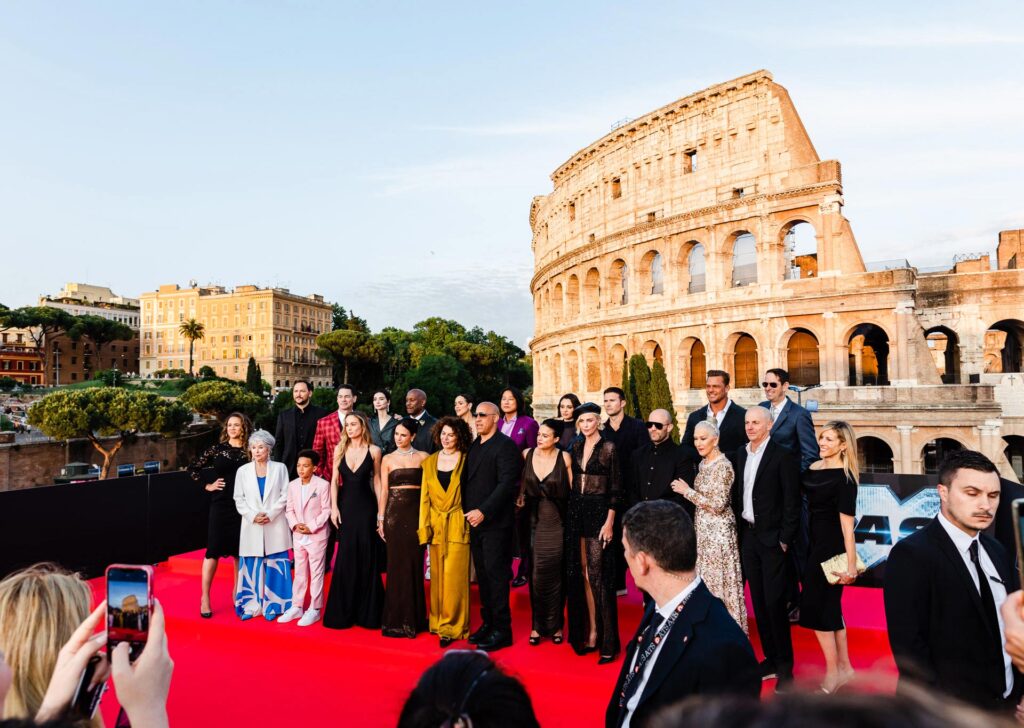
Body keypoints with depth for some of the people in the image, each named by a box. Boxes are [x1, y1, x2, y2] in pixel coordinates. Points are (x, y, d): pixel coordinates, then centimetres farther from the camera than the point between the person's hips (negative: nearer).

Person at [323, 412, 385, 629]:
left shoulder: (373, 450, -2)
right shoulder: (340, 449, 4)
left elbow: (377, 483, -2)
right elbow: (334, 480, 6)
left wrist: (381, 515, -4)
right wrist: (334, 507, -4)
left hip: (366, 507, -2)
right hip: (345, 506, 2)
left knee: (367, 558, 3)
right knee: (345, 559, 6)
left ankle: (367, 611, 16)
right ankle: (343, 611, 18)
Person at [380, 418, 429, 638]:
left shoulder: (422, 457, 4)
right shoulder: (387, 459, 7)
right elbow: (384, 490, 6)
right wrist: (381, 519, 1)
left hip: (416, 511, -1)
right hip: (394, 511, 1)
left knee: (414, 562, 3)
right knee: (396, 563, 4)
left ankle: (413, 617, 17)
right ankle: (396, 617, 16)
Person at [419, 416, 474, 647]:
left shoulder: (466, 461, -2)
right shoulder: (429, 462, 9)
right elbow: (425, 497, 8)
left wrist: (470, 518, -10)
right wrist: (424, 527, 2)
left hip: (458, 526, -4)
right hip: (436, 526, 4)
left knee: (454, 577, -5)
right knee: (437, 577, 10)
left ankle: (452, 626, 6)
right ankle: (438, 621, 23)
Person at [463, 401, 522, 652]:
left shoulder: (505, 445, -9)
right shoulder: (473, 446, 16)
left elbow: (507, 483, -17)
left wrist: (483, 511, -21)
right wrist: (467, 512, 7)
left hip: (495, 522, -7)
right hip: (475, 520, 7)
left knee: (496, 575, -2)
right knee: (483, 575, 13)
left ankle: (502, 630, 7)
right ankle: (488, 623, 24)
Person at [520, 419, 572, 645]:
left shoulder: (564, 457, -7)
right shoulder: (527, 454, 0)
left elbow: (571, 490, -3)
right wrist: (522, 500, 3)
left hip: (556, 521, -2)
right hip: (533, 519, 2)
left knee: (554, 573, 6)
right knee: (536, 573, 6)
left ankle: (555, 624, 23)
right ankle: (538, 624, 21)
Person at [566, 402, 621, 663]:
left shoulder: (608, 448, -6)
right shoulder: (576, 447, 10)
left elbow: (615, 488, -7)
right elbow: (572, 482, 12)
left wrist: (609, 522, -12)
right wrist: (571, 512, 7)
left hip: (598, 513, -6)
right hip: (576, 513, 6)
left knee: (597, 575, -5)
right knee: (581, 574, 9)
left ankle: (607, 641, 4)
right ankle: (590, 632, 21)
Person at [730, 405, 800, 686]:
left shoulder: (783, 456, -9)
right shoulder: (740, 454, 9)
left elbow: (791, 502, -10)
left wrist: (785, 539, -12)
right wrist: (739, 530, 9)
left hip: (772, 539, -6)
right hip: (748, 536, 6)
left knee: (775, 602, -2)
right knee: (759, 602, 12)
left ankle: (784, 666, 12)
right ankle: (770, 659, 25)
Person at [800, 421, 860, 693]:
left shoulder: (844, 478, -15)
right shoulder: (813, 468, 6)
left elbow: (847, 525, -18)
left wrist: (851, 565, -19)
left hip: (831, 547, -8)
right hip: (816, 543, 8)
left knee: (815, 605, -1)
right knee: (829, 607, 15)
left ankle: (832, 672, 14)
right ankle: (844, 667, 29)